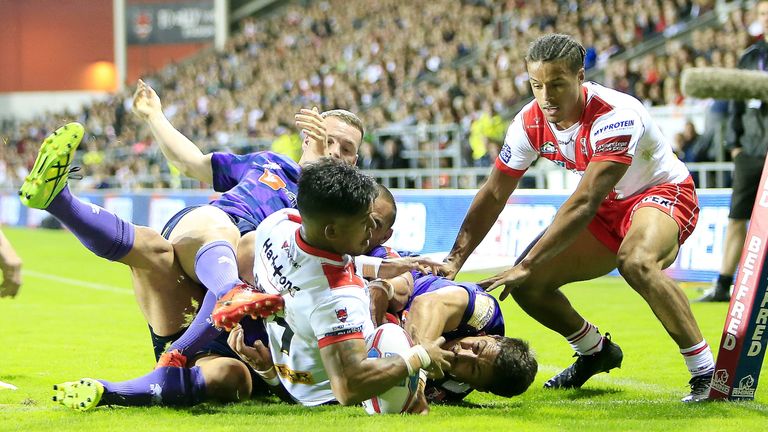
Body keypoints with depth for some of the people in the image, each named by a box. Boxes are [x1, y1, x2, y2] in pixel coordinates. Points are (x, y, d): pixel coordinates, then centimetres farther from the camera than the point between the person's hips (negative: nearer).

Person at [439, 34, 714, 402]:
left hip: (663, 192, -7)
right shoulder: (530, 123, -11)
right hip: (608, 207, 7)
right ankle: (595, 351, 24)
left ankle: (706, 372, -29)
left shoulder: (615, 116, -32)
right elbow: (494, 194, -3)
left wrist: (527, 265, -39)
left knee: (636, 261, -40)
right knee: (527, 285, -3)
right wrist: (454, 260, -14)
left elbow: (584, 203, -36)